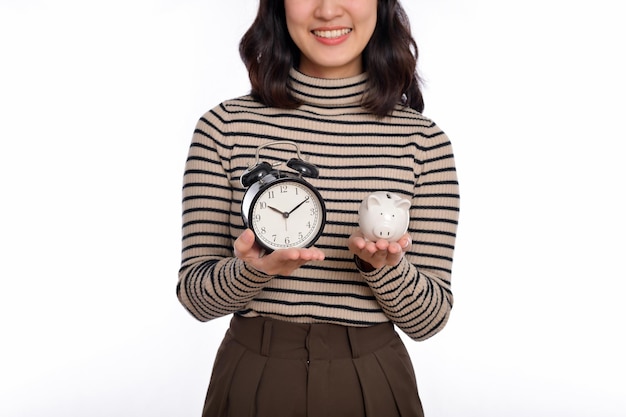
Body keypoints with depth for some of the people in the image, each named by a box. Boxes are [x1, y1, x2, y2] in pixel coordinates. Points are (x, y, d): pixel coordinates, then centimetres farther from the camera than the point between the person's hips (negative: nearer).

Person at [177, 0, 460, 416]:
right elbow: (195, 293, -4)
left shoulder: (424, 141, -6)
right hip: (250, 382, 0)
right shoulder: (224, 126, -6)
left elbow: (430, 318, -4)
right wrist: (253, 270, -23)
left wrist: (383, 264, -22)